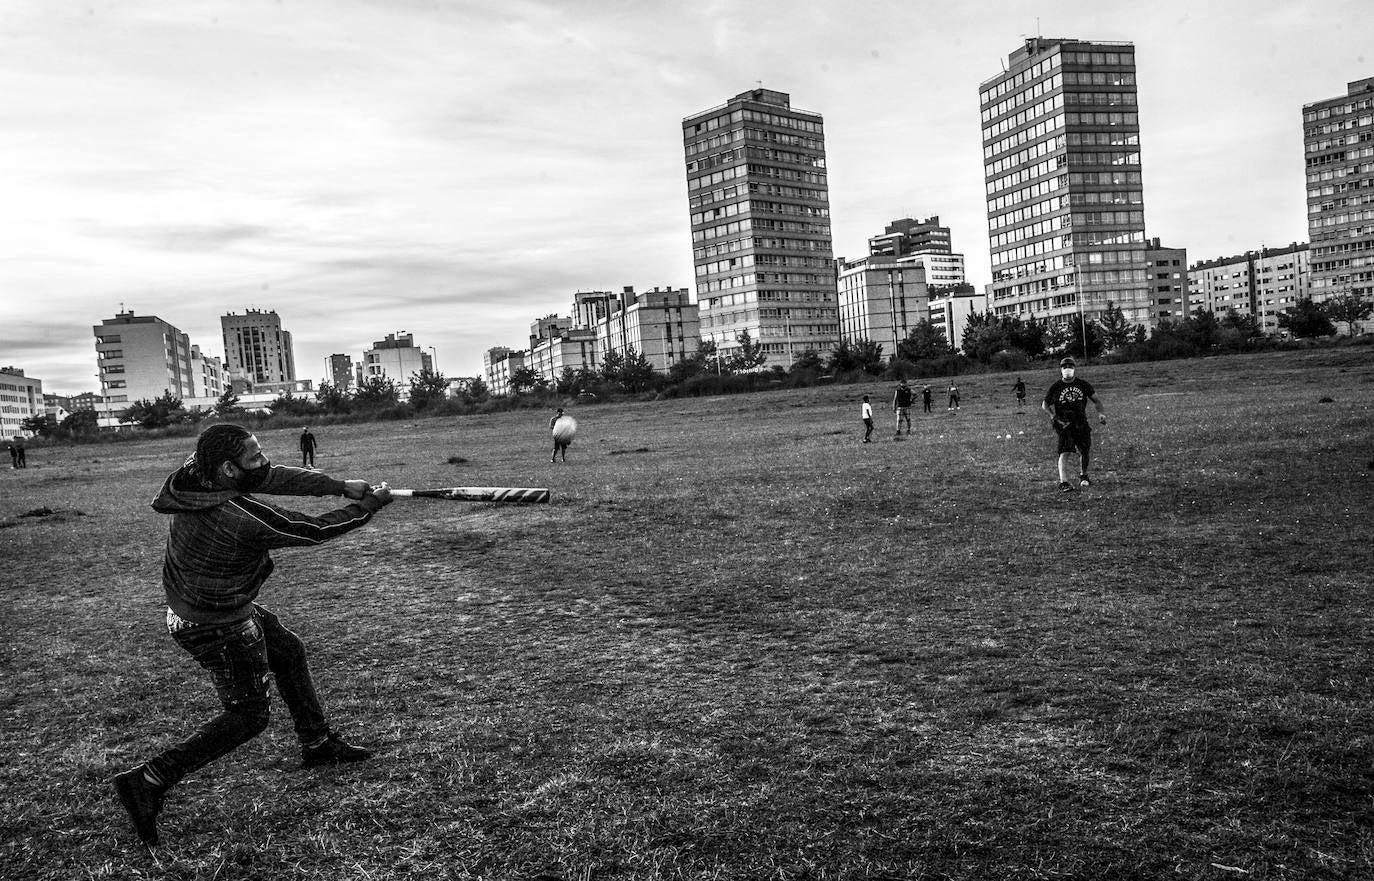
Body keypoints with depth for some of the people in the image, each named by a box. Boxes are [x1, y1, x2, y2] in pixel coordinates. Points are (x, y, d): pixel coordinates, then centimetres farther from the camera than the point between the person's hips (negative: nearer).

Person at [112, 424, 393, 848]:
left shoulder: (196, 475, -14)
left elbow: (275, 478, -5)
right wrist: (369, 506, -7)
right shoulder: (243, 518, -35)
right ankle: (147, 781, 5)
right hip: (218, 628, -9)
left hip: (189, 603, 10)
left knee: (289, 651, 24)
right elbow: (315, 530, -22)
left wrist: (341, 486, -9)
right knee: (247, 717, 5)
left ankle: (317, 743, 39)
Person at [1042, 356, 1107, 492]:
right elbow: (1045, 404, 8)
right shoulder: (1056, 387, 3)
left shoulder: (1083, 385, 9)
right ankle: (1063, 482, -20)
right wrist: (1053, 416, -8)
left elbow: (1095, 400, 12)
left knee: (1084, 450, 7)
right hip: (1064, 423, -3)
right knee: (1065, 452, -16)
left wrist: (1101, 412, -5)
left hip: (1081, 422, 3)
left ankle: (1083, 476, 33)